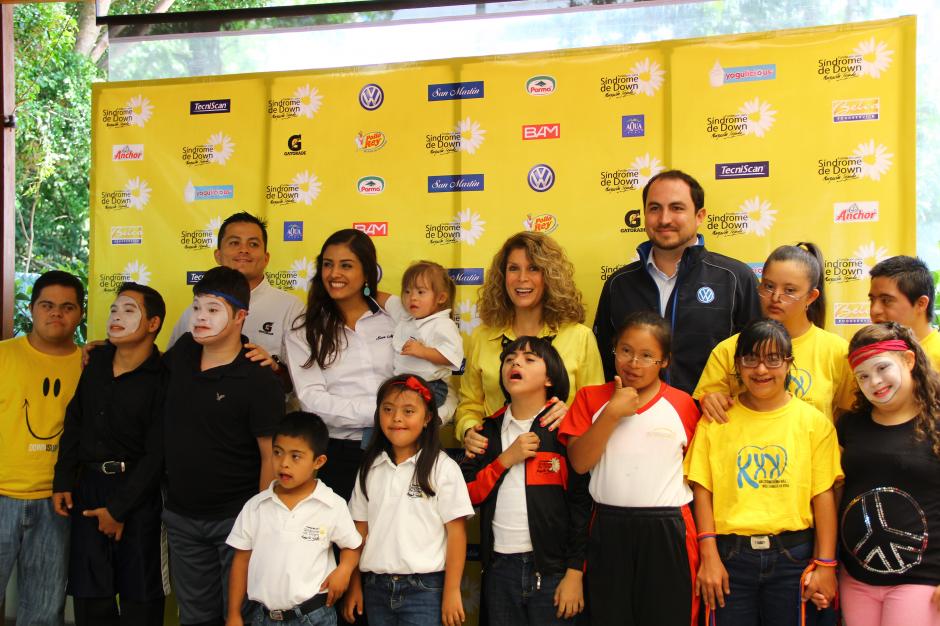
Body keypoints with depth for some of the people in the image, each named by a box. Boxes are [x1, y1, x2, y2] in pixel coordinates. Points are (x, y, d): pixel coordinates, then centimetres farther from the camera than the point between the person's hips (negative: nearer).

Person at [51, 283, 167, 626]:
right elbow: (74, 424, 13)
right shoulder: (96, 362, 6)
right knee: (89, 595, 11)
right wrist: (62, 482, 7)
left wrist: (119, 508, -11)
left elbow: (156, 455, -12)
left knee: (140, 597, 4)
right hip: (88, 488, 5)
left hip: (136, 494, -5)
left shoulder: (162, 380, -12)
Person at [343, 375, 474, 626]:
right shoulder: (370, 468, 7)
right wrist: (354, 585, 8)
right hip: (375, 586, 4)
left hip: (425, 588, -4)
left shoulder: (443, 468, -6)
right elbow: (361, 529, 10)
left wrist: (451, 592, -8)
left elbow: (456, 532, -6)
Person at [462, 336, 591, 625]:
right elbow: (466, 495, 0)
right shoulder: (490, 430, 8)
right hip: (499, 568, 4)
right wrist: (505, 459, -10)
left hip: (552, 568, -4)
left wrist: (574, 572, -10)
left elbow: (581, 504, -7)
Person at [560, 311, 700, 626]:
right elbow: (579, 461, -7)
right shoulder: (591, 398, 4)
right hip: (608, 529, 1)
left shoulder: (682, 404, 3)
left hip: (667, 530, -1)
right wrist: (612, 413, -14)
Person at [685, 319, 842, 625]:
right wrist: (709, 556, -5)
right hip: (730, 555, 0)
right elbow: (702, 490, 1)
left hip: (793, 556, 0)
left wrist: (825, 564, -3)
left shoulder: (814, 421, 1)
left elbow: (823, 495, 0)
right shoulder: (716, 420, 1)